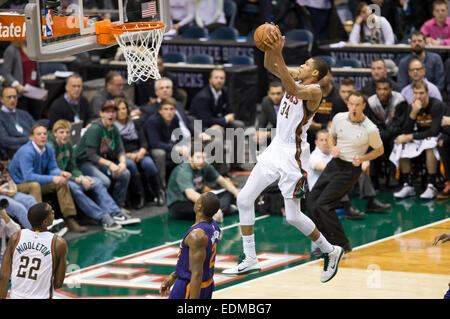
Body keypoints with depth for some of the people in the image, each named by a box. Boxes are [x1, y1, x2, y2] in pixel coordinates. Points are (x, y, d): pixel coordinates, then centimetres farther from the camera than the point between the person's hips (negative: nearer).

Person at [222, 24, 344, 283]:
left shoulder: (314, 91, -18)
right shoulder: (297, 77, 6)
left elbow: (293, 90, -38)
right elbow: (270, 67, 4)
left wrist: (279, 55, -44)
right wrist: (271, 46, -16)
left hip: (293, 155, -9)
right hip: (276, 148, 9)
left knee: (293, 216, -5)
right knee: (244, 199, 5)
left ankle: (331, 252, 16)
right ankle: (250, 261, 10)